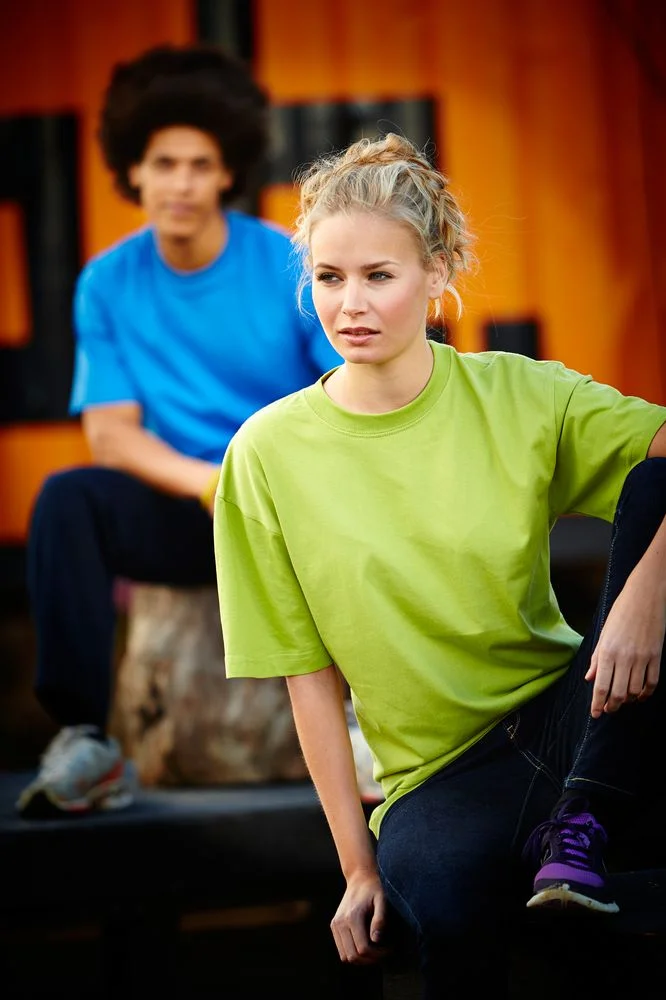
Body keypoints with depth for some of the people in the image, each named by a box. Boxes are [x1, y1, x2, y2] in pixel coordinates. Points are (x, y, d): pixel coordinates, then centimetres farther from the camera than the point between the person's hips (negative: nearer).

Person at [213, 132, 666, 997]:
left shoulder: (521, 397, -1)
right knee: (443, 898, -40)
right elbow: (309, 673, 0)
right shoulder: (270, 454, -2)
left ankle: (581, 824, -17)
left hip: (570, 715, 3)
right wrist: (359, 866, -2)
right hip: (437, 771, -3)